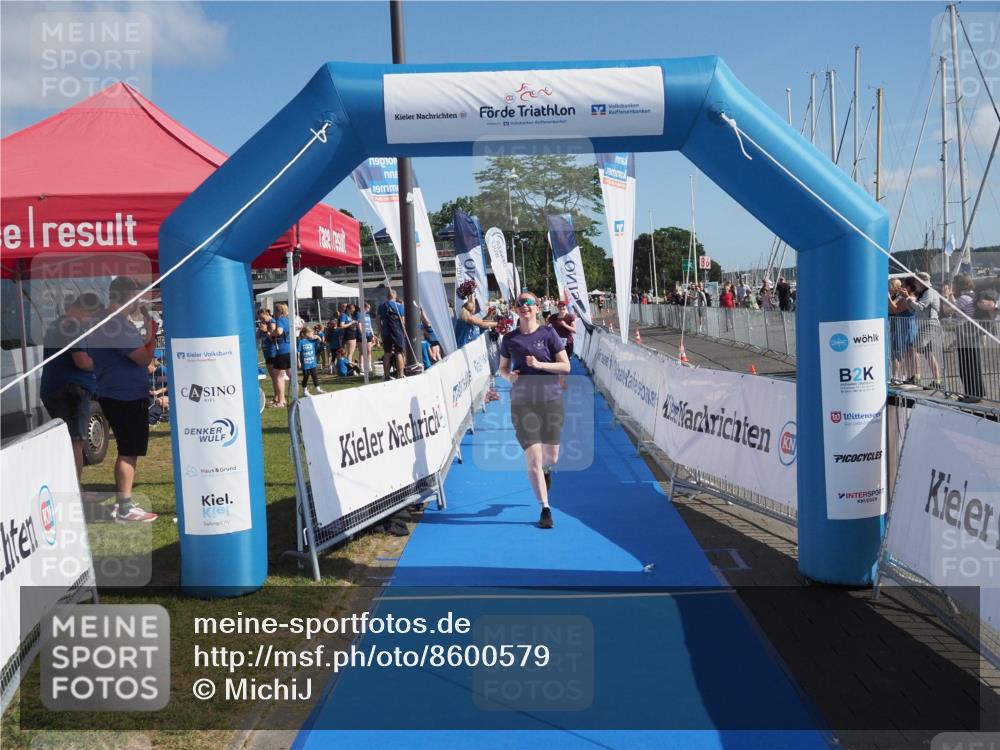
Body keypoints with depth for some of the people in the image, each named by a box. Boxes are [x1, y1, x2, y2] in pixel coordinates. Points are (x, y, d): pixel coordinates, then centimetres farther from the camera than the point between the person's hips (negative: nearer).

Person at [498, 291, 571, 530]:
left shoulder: (548, 334, -2)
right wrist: (508, 376, -8)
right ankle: (545, 509, 3)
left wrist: (540, 364, -17)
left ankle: (546, 470, 47)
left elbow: (566, 366, -3)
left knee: (551, 456, 8)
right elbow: (502, 368, 15)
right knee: (533, 458, -7)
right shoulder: (509, 339, 3)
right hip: (522, 404, 0)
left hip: (551, 400, 0)